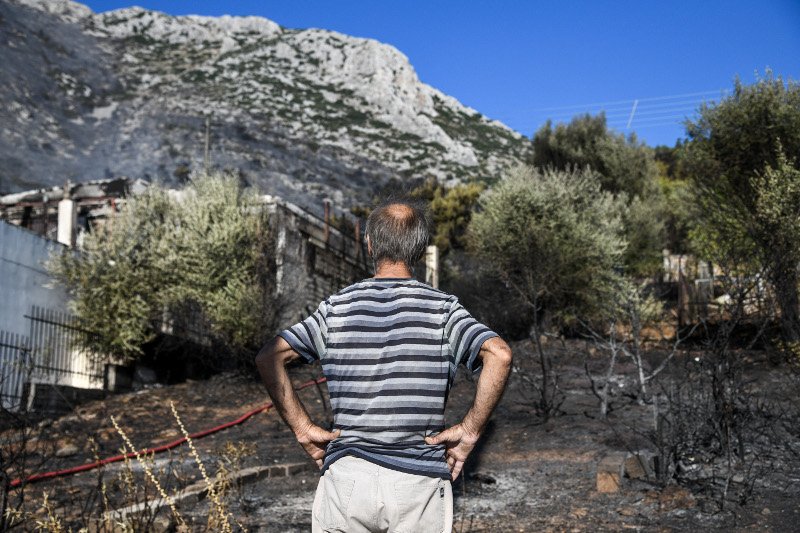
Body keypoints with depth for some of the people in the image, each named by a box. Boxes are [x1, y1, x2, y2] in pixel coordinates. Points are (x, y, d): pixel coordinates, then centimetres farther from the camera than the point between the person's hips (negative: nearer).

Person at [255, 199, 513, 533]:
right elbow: (499, 354, -16)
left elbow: (269, 357, -4)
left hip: (346, 478, 1)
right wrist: (470, 430, -8)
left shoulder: (337, 307, 3)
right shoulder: (442, 308, -2)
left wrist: (303, 429, 0)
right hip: (420, 481, -1)